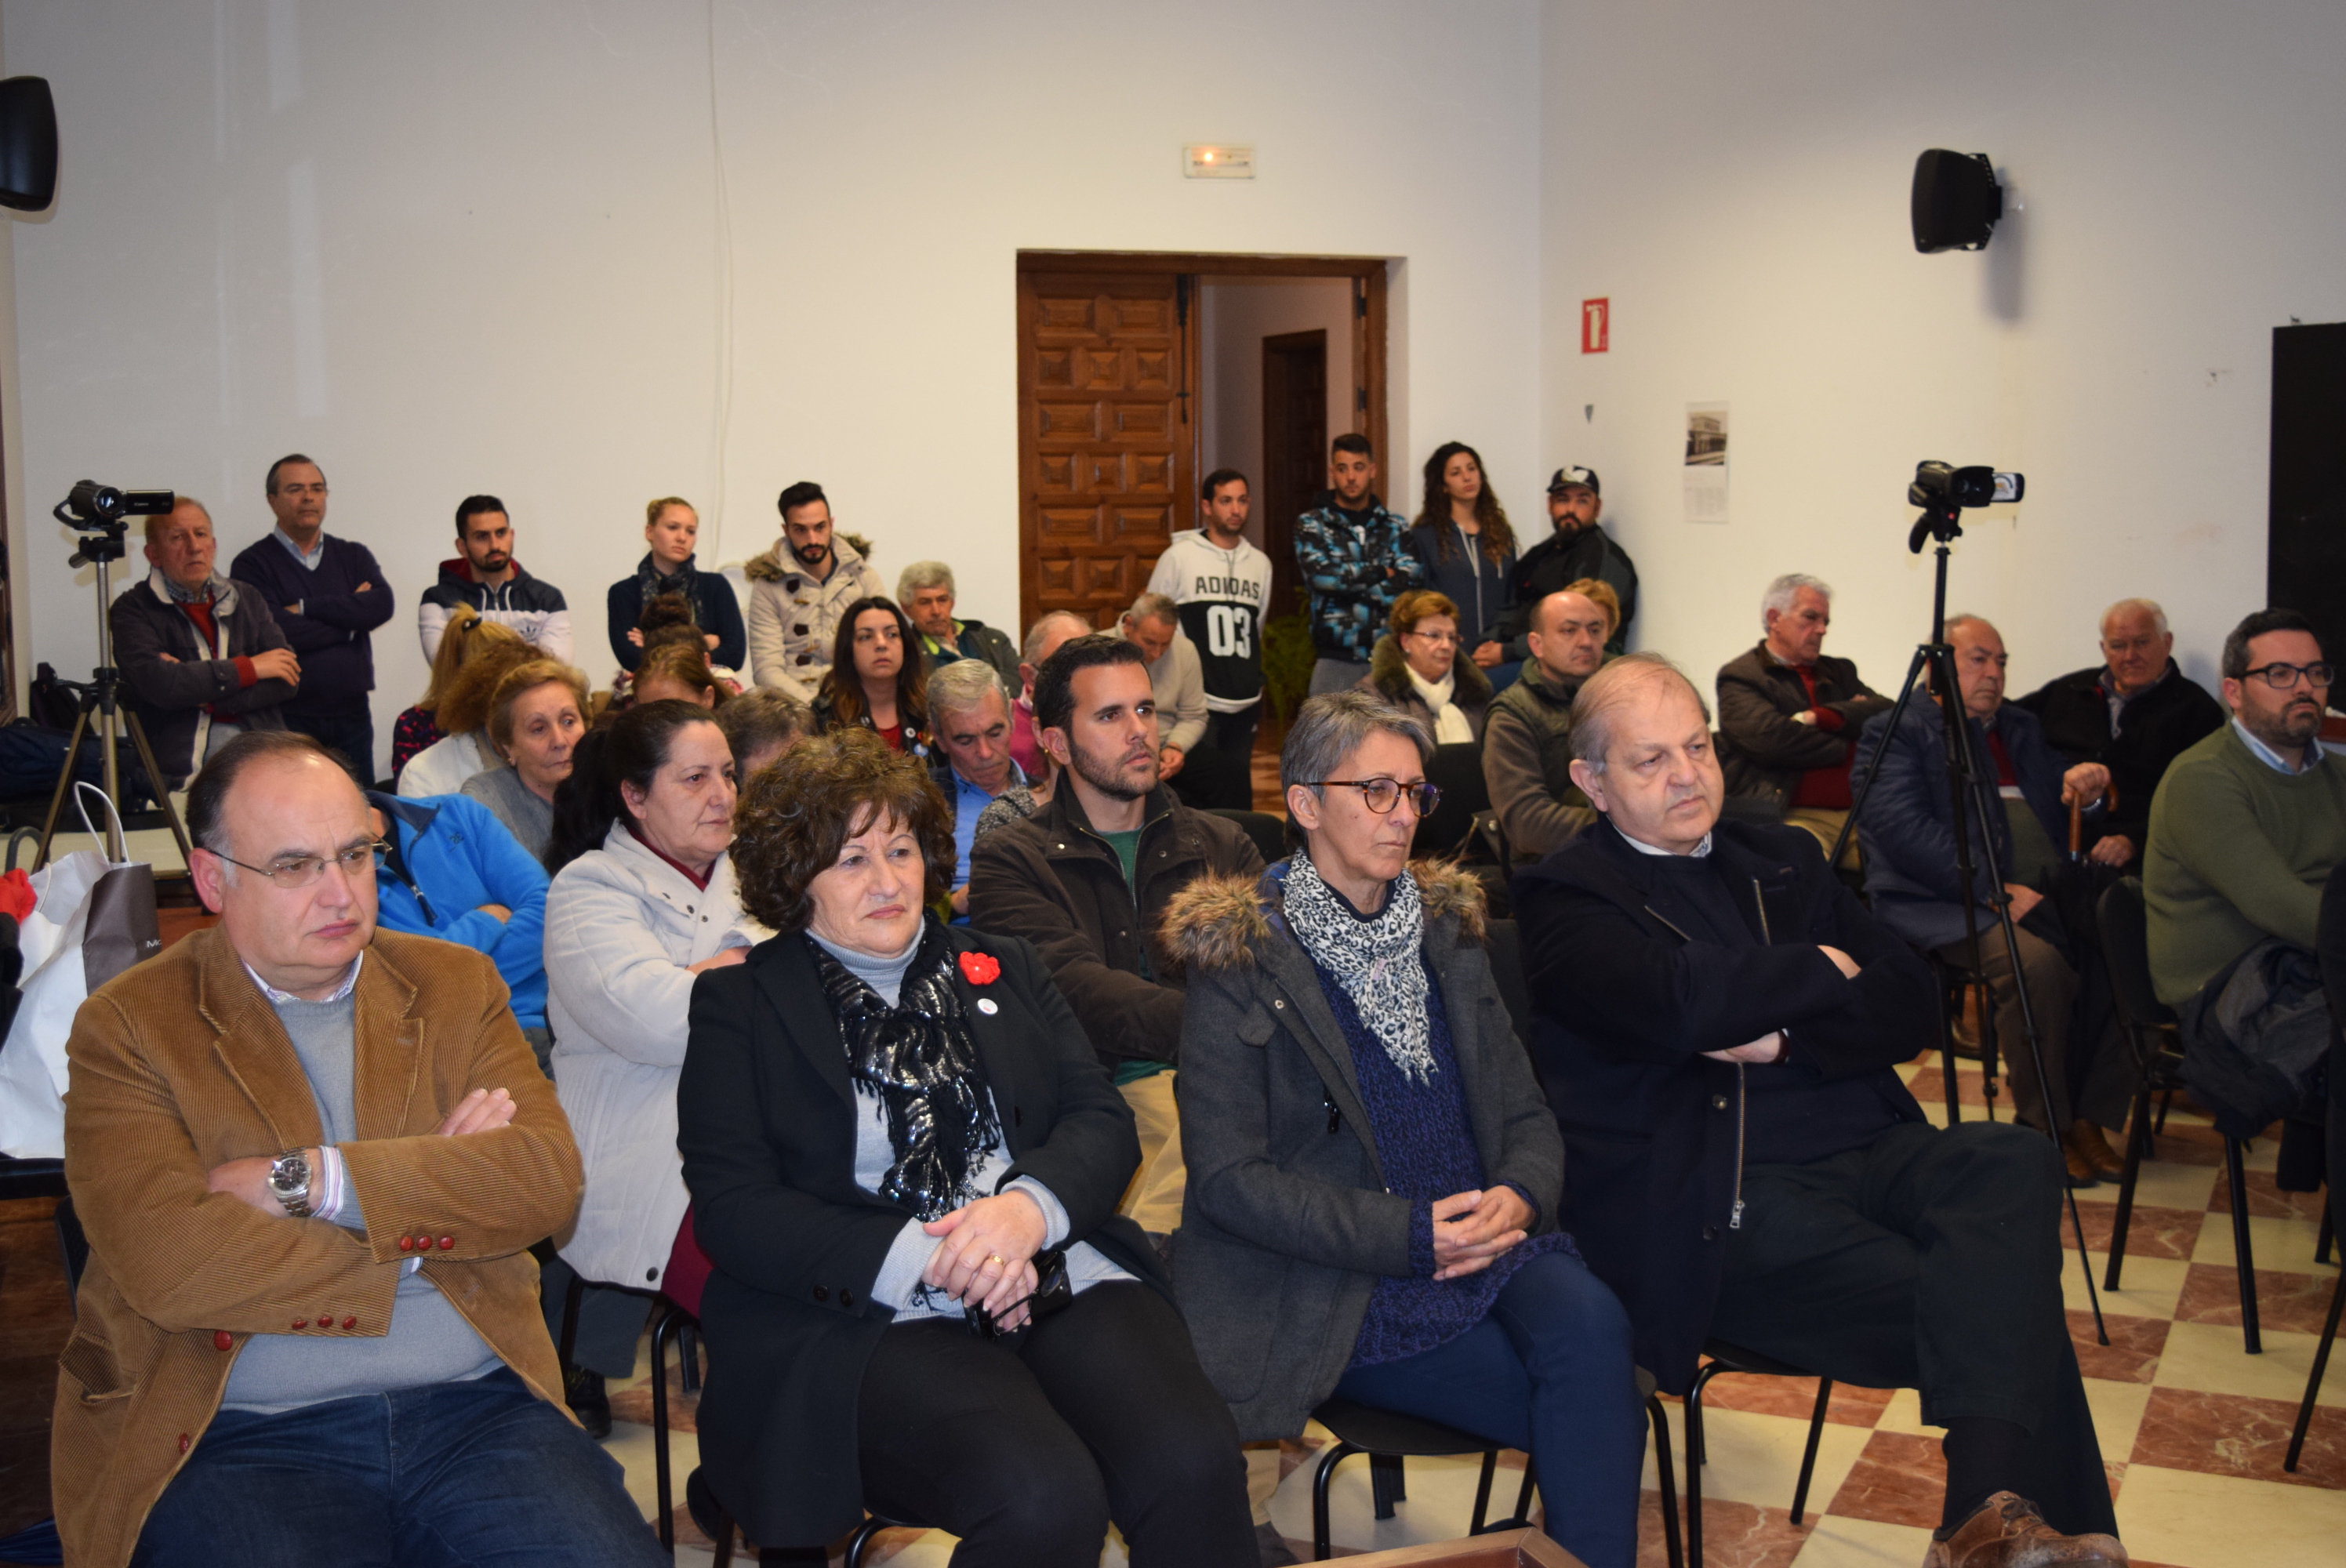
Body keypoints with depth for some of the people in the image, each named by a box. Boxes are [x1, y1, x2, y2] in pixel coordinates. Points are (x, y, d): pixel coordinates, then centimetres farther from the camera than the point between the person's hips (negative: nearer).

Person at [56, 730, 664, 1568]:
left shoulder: (456, 985, 13)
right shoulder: (128, 1026, 2)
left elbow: (549, 1177, -2)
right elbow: (168, 1264, -13)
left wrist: (306, 1180, -10)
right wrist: (438, 1190, -6)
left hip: (475, 1408, 3)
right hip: (244, 1437, -2)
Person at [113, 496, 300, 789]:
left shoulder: (247, 599, 19)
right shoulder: (134, 609, 6)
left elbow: (290, 679, 7)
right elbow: (157, 684, -12)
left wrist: (207, 697, -5)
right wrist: (248, 667, -3)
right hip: (184, 772, -4)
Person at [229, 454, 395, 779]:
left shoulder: (353, 555, 13)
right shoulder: (252, 564, 0)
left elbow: (382, 606, -6)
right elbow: (273, 633, -15)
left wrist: (305, 608, -10)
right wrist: (350, 618, -4)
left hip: (352, 716, 4)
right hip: (289, 720, -3)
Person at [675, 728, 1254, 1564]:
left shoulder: (1004, 968, 22)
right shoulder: (740, 1003, 10)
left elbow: (1102, 1120, 12)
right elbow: (733, 1208, -1)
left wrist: (1030, 1206, -12)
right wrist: (924, 1260, -13)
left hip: (1062, 1278, 4)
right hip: (872, 1323, -3)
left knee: (1192, 1463, -26)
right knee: (1041, 1500, -32)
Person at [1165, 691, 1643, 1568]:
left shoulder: (1445, 928, 14)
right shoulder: (1239, 959, -4)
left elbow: (1525, 1113, 14)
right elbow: (1227, 1179, -10)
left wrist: (1520, 1196, -10)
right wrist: (1410, 1233, -16)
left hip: (1483, 1242, 5)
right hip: (1336, 1291, -5)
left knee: (1590, 1322, -28)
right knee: (1597, 1411, -24)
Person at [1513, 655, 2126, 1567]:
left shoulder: (1781, 860, 21)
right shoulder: (1566, 901, 1)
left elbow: (1912, 1006, 13)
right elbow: (1680, 1004, -20)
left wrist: (1785, 1037, -7)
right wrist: (1823, 972, -1)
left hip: (1867, 1149, 6)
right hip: (1722, 1205, -6)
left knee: (2014, 1163, -28)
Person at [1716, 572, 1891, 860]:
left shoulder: (1838, 671, 25)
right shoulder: (1738, 677, 5)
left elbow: (1888, 714, 9)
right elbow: (1770, 739, -13)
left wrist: (1821, 717, -5)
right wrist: (1848, 749, 1)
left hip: (1858, 812, 6)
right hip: (1793, 815, -6)